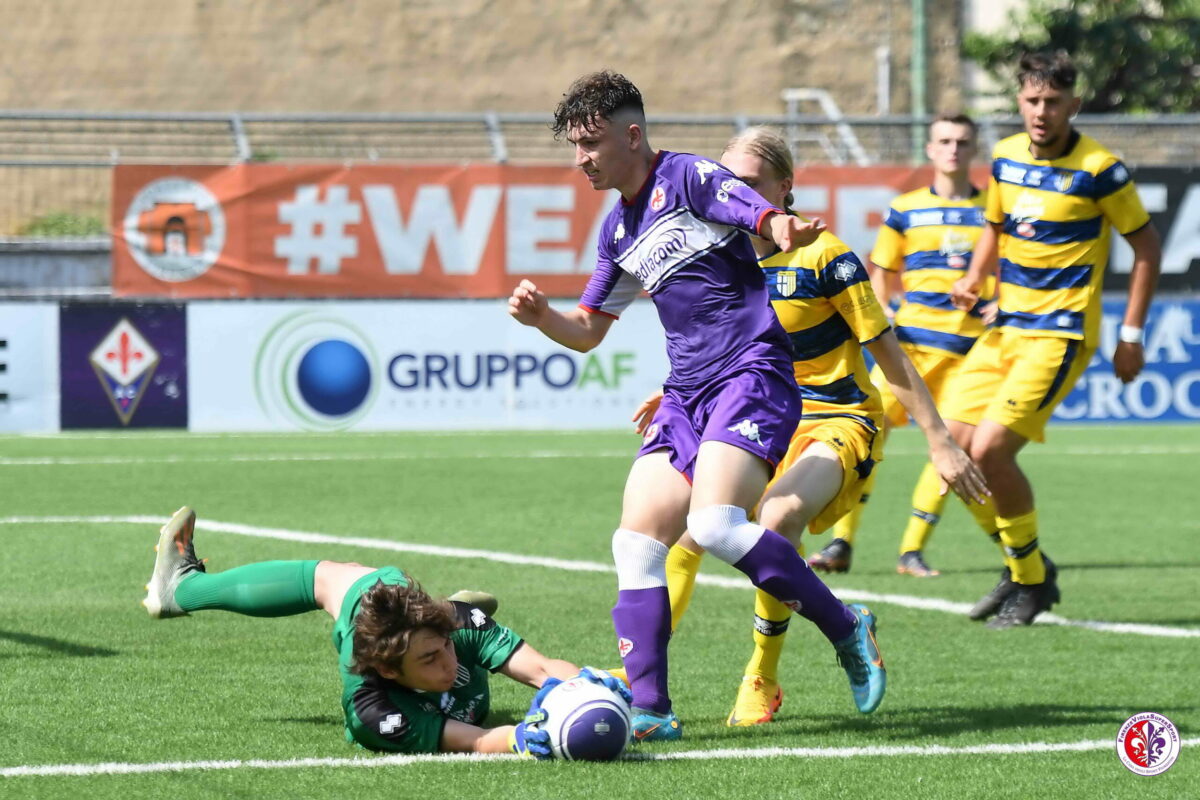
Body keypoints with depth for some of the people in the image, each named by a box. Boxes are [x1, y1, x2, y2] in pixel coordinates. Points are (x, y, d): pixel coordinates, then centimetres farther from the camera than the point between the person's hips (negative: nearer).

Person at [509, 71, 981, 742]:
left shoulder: (687, 178, -5)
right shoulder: (619, 231, 18)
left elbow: (769, 220, -20)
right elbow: (587, 331, 26)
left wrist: (787, 230, -44)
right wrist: (542, 316, 4)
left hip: (752, 373, -8)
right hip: (685, 395, 8)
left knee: (716, 524, -26)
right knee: (637, 543, -4)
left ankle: (845, 628, -10)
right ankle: (649, 710, -2)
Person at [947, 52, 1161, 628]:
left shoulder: (1098, 169, -11)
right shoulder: (1006, 158, 7)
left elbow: (1147, 246, -3)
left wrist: (1131, 335, -5)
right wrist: (972, 279, 3)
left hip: (1059, 335, -7)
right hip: (1004, 329, 7)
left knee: (990, 448, -19)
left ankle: (1031, 580, 0)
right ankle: (1022, 566, 17)